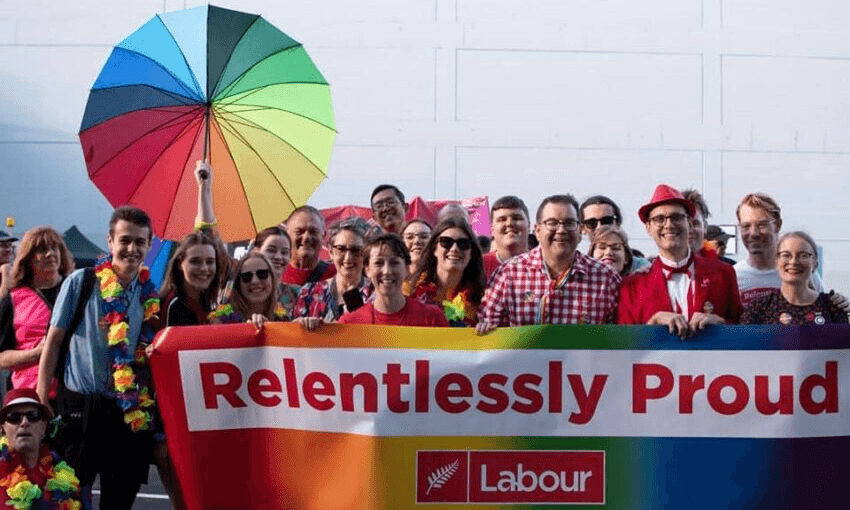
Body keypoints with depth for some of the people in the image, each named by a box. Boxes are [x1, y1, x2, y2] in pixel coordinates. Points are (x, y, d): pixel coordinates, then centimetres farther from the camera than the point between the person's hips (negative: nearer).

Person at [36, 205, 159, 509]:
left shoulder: (151, 295, 6)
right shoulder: (80, 283, -3)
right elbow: (54, 340, 0)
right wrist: (41, 399, -4)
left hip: (132, 413, 3)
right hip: (81, 406, -3)